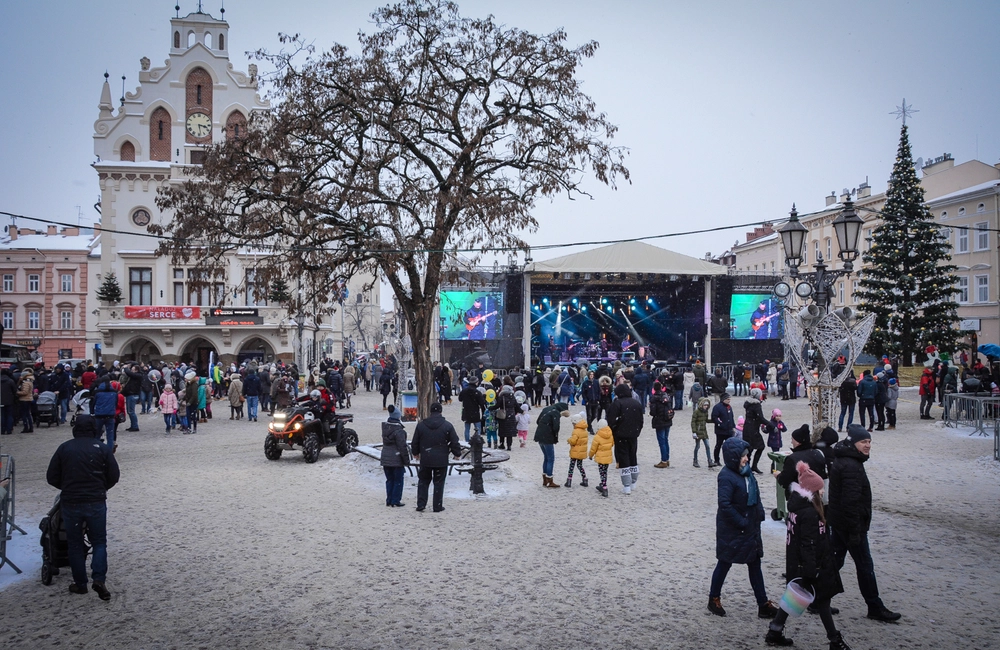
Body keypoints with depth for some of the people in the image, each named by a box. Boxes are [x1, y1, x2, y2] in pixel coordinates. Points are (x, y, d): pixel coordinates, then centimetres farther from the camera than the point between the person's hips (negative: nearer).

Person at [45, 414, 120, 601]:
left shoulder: (64, 448, 1)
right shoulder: (103, 448, -1)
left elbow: (52, 477, 3)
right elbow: (114, 476, -1)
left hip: (70, 503, 1)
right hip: (96, 502, -1)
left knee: (75, 543, 13)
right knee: (99, 541, 10)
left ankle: (80, 584, 17)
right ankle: (99, 579, -6)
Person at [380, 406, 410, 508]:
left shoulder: (385, 427, 3)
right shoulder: (399, 430, -19)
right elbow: (402, 446, -17)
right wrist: (406, 460, -9)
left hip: (385, 458, 7)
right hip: (397, 459, -7)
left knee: (389, 480, 16)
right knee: (398, 481, 5)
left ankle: (389, 500, 20)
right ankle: (396, 501, 7)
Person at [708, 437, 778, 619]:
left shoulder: (746, 472, 1)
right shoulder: (726, 476, -22)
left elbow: (755, 497, 12)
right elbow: (725, 505, -26)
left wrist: (759, 514, 1)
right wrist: (742, 523, -20)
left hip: (750, 527, 8)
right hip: (731, 530, -7)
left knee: (755, 563, 12)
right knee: (725, 563, 8)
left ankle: (763, 604, 20)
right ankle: (714, 599, 27)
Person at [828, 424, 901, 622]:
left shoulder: (841, 460, 10)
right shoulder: (851, 466, -22)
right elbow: (851, 501, -26)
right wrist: (855, 531, -23)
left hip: (838, 522, 10)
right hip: (851, 523, -10)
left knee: (835, 560, 16)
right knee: (865, 565, 3)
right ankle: (875, 608, 15)